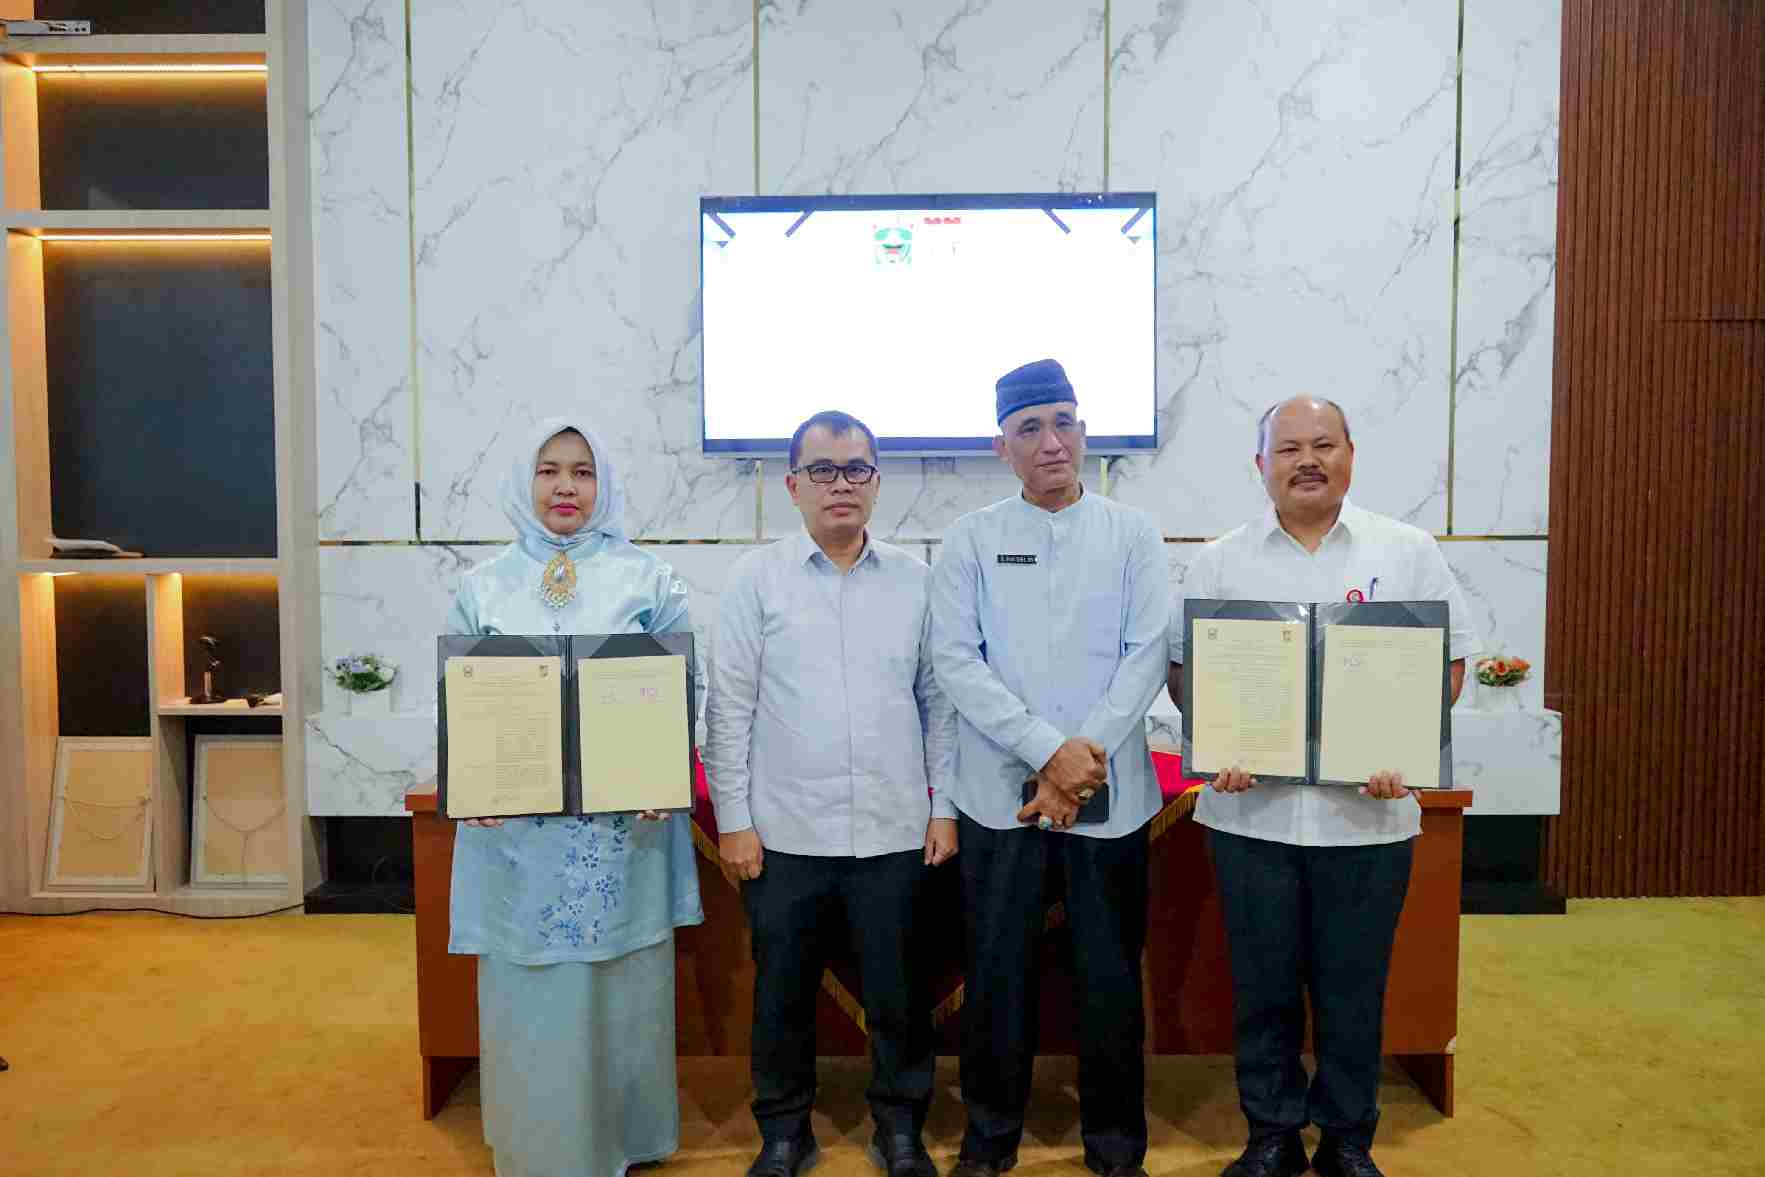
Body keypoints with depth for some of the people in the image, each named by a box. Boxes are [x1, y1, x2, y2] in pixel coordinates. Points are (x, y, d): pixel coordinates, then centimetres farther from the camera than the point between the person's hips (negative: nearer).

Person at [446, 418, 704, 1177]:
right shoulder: (484, 587, 7)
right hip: (517, 826, 1)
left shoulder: (647, 579, 3)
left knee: (618, 991, 7)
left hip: (623, 821, -1)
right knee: (529, 996, 7)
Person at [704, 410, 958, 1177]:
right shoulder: (756, 578, 0)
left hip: (894, 831, 1)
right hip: (784, 832, -1)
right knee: (782, 992, 12)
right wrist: (732, 818, -4)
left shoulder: (915, 579, 4)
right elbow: (728, 706, -1)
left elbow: (939, 700, 7)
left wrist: (945, 805, 3)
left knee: (898, 992, 12)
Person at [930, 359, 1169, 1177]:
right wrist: (1049, 749, -14)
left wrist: (1085, 755, -12)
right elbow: (955, 659, -6)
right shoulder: (971, 539, 2)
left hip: (1110, 793, 1)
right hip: (1000, 793, 0)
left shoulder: (1132, 534, 5)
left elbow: (1149, 653, -2)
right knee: (998, 972, 10)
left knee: (1112, 975, 10)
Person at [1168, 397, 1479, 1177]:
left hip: (1367, 812, 0)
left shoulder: (1408, 552, 5)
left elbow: (1448, 662, 5)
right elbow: (1184, 669, 6)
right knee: (1262, 986, 10)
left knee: (1354, 988, 11)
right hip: (1251, 810, 1)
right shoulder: (1219, 562, 6)